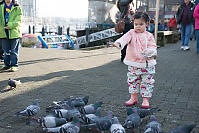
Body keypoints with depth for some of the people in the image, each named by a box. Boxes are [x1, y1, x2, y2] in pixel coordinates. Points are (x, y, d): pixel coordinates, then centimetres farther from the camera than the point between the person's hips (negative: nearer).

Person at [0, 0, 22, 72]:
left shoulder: (17, 8, 0)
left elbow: (18, 20, -7)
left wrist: (10, 26, -18)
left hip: (14, 33, -3)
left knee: (14, 51, 2)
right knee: (6, 51, 13)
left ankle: (14, 65, 10)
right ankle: (7, 65, 24)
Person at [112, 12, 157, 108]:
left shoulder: (149, 36, 1)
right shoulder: (131, 33, -1)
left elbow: (153, 46, -3)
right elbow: (125, 38, -20)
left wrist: (150, 51, -27)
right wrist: (119, 43, -42)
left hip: (147, 64, -1)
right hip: (133, 63, 1)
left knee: (147, 82, 4)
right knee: (132, 81, 11)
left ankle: (146, 99, 16)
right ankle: (133, 98, 27)